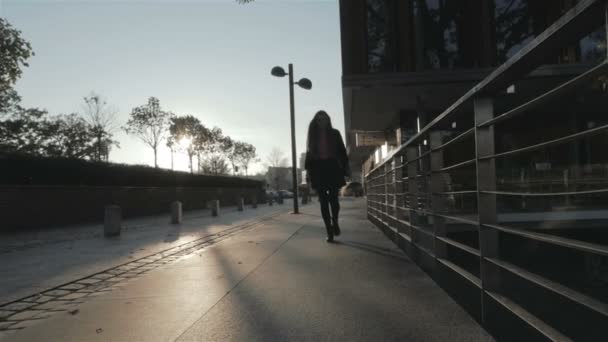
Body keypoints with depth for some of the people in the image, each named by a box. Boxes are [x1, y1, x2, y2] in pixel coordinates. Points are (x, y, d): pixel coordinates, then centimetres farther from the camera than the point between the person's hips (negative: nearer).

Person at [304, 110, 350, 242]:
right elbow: (309, 153, 8)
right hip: (318, 170, 1)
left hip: (332, 168, -1)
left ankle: (335, 222, 24)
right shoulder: (313, 135, 10)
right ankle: (329, 232, 2)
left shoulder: (334, 133, 7)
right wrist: (308, 170, 1)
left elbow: (342, 151, 5)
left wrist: (346, 167, -1)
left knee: (333, 198, -6)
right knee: (323, 201, -2)